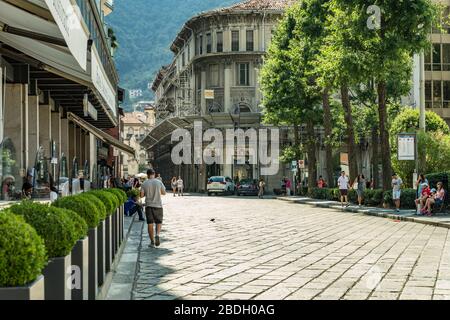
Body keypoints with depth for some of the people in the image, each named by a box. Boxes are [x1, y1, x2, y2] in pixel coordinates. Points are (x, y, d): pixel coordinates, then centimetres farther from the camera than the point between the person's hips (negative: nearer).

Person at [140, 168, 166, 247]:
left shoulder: (144, 184, -2)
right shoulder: (159, 182, -2)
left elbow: (141, 195, -4)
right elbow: (164, 193, 4)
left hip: (148, 205, 0)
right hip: (158, 205, 0)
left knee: (150, 224, 5)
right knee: (159, 222, 11)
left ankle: (152, 241, 5)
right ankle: (157, 235, -15)